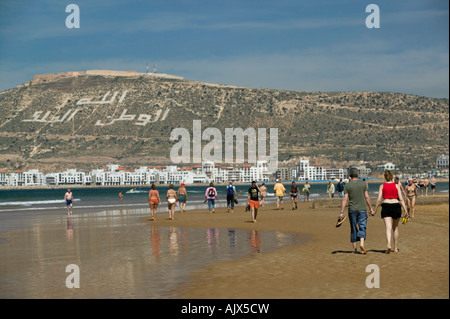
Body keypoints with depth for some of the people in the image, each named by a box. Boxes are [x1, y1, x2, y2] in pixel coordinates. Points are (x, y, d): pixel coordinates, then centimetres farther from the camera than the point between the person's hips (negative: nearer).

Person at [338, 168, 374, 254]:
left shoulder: (347, 185, -1)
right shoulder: (363, 184, 0)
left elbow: (345, 199, -6)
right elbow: (367, 197, -2)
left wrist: (341, 212, -5)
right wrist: (371, 208, 7)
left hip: (352, 210, 1)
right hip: (362, 209, -1)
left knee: (353, 229, 10)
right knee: (362, 228, 1)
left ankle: (354, 248, 13)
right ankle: (362, 243, -23)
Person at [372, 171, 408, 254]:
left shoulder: (382, 186, 3)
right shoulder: (396, 186, 3)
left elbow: (378, 200, -1)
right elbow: (401, 199, -4)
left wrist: (375, 211, 6)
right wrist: (405, 210, -3)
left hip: (386, 207, -1)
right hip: (396, 206, 1)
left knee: (388, 228, -7)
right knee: (395, 227, 16)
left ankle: (389, 244, -32)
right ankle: (396, 248, 24)